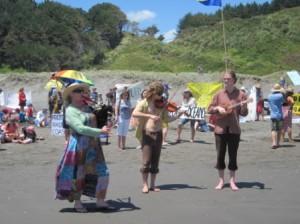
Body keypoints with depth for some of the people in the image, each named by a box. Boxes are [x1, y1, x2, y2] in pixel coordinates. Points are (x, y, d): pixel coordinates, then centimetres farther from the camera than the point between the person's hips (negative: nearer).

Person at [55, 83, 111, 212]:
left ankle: (100, 201, 15)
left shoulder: (86, 107, 9)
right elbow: (80, 129, -24)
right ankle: (77, 203, 21)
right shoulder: (70, 111, -13)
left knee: (103, 173, 5)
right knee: (79, 174, 5)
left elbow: (97, 118, 26)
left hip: (93, 145, 7)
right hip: (79, 146, -7)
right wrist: (100, 131, -22)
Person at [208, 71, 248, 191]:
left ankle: (232, 181, 15)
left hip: (234, 129, -1)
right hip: (220, 128, 1)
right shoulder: (218, 94, 2)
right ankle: (221, 180, 17)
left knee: (233, 155, 4)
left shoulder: (241, 95, 0)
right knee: (220, 155, 5)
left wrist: (243, 107, -19)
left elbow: (244, 113, 2)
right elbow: (210, 109, 6)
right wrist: (217, 108, -13)